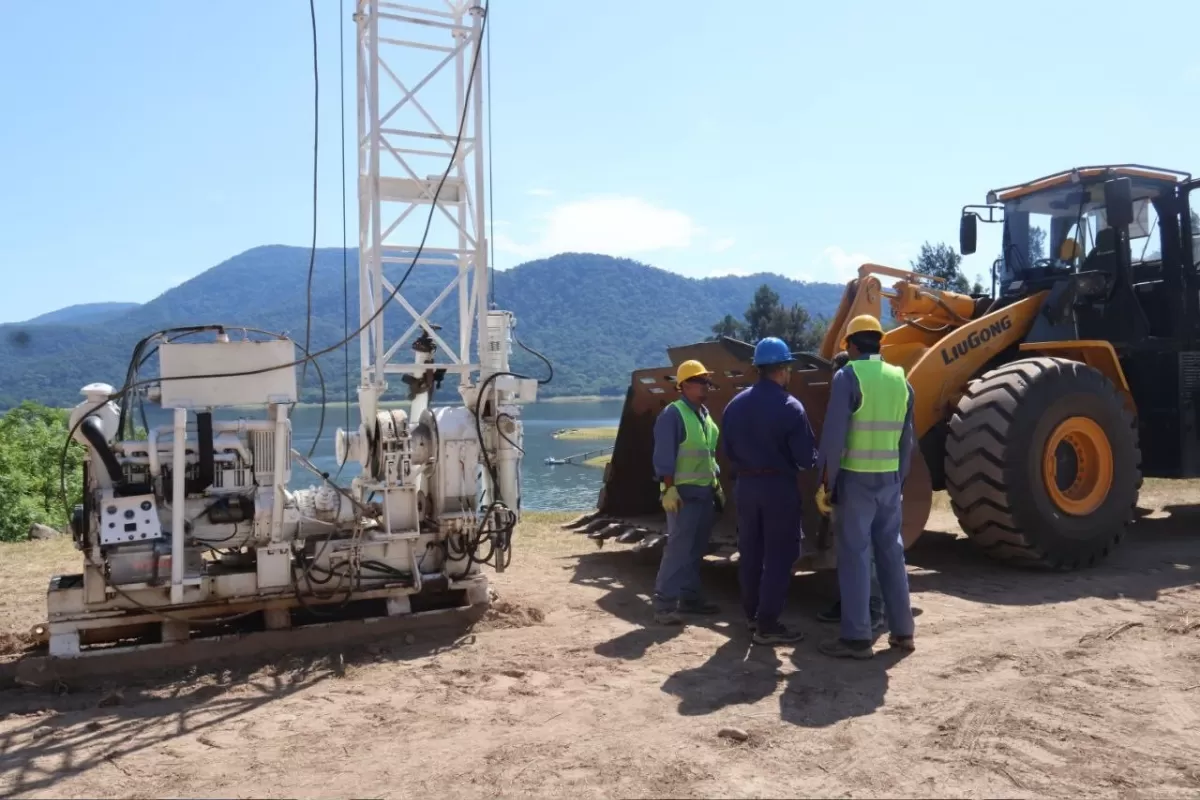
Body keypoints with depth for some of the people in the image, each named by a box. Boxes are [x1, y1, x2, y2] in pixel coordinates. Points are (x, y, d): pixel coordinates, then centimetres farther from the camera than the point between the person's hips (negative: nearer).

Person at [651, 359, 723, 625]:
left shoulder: (705, 414, 15)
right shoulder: (673, 414, -12)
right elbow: (664, 457, -17)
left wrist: (717, 485, 20)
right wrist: (669, 489, -22)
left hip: (705, 492, 9)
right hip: (684, 493, -9)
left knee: (697, 549, 13)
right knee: (678, 547, -11)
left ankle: (689, 597, 23)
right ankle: (664, 603, -7)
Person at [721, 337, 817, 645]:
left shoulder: (736, 404, 2)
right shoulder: (790, 407, -15)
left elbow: (728, 450, 8)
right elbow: (806, 457, -13)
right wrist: (803, 461, 9)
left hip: (745, 485, 6)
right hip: (779, 486, -6)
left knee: (750, 552, 15)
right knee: (779, 555, 2)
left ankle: (752, 614, 27)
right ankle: (767, 624, 2)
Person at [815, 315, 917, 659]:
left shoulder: (848, 376, -9)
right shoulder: (900, 379, 9)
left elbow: (834, 435, -14)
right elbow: (906, 438, 12)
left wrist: (826, 481, -7)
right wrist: (900, 478, 19)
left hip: (856, 477, -6)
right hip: (889, 478, 6)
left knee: (854, 555, -1)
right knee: (891, 551, 14)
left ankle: (856, 637, 2)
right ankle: (902, 630, 21)